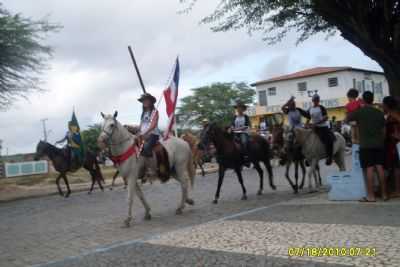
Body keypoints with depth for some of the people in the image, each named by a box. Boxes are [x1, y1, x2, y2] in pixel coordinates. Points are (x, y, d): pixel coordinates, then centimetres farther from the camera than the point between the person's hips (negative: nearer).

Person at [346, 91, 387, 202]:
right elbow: (384, 130, 11)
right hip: (379, 144, 4)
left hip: (365, 145, -4)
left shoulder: (359, 112, -5)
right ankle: (384, 194, 12)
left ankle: (371, 196, -3)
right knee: (380, 168, 7)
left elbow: (346, 119, 9)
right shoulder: (379, 113, 7)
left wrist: (350, 113, 27)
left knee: (369, 169, -5)